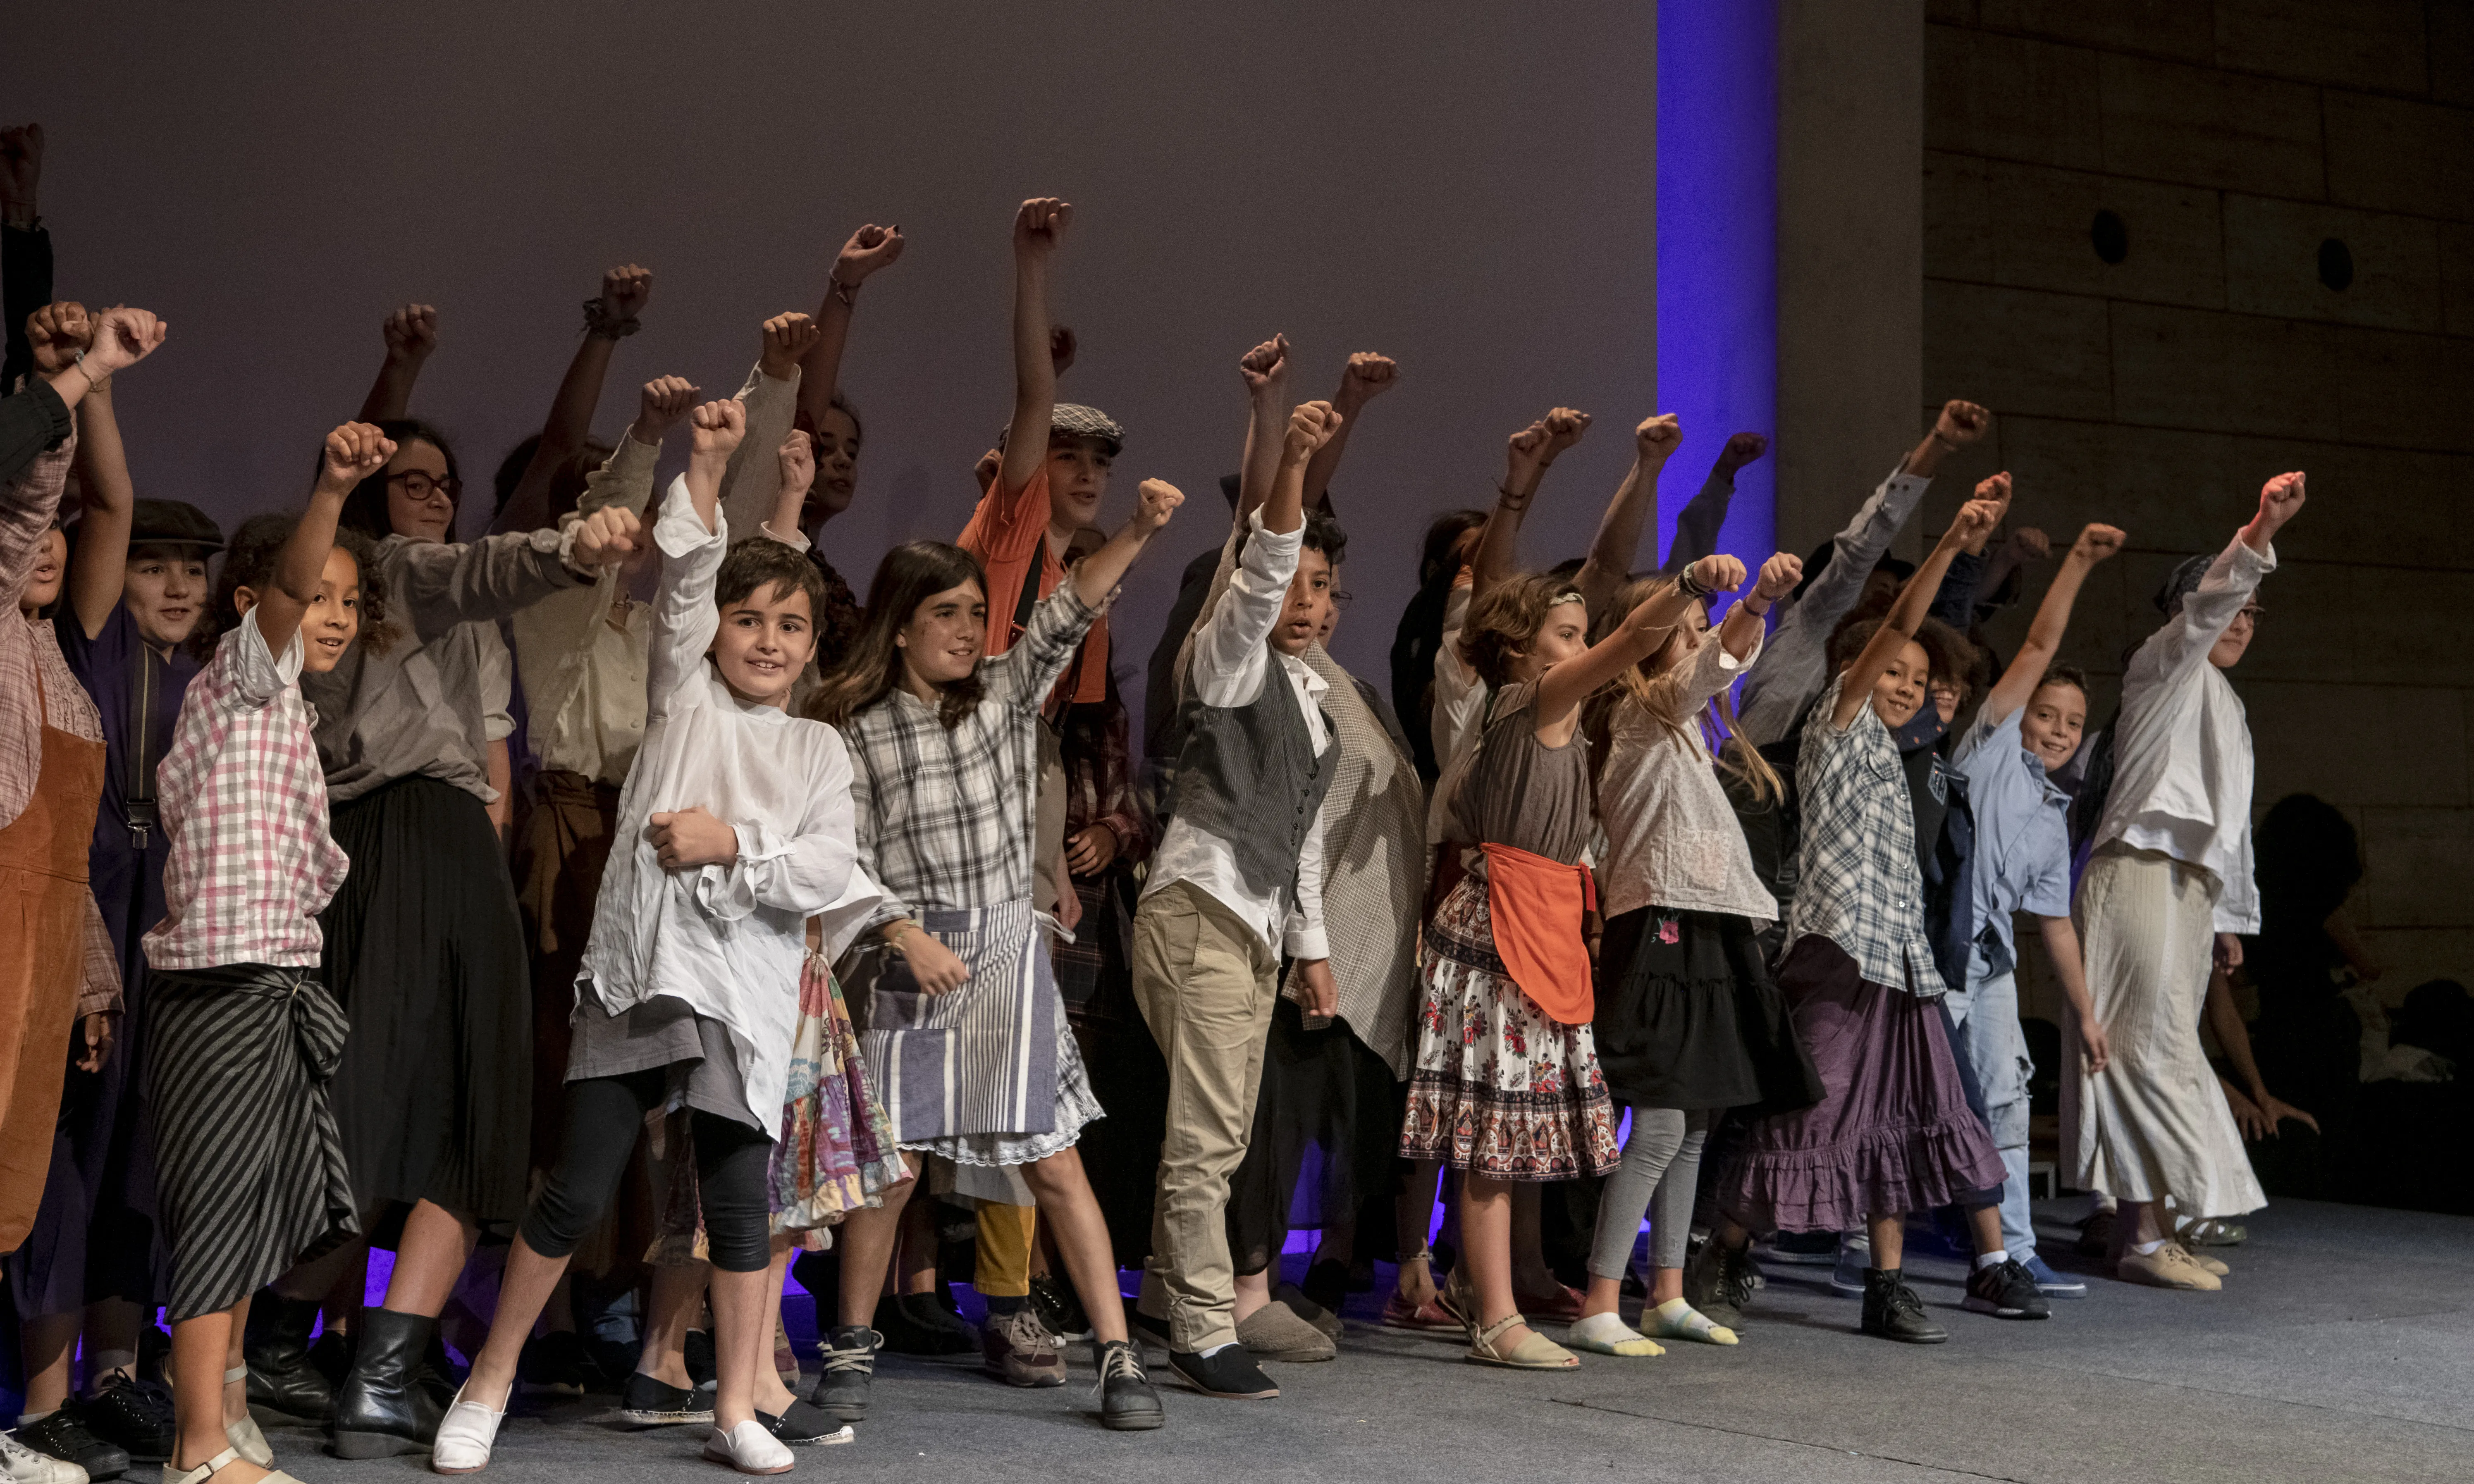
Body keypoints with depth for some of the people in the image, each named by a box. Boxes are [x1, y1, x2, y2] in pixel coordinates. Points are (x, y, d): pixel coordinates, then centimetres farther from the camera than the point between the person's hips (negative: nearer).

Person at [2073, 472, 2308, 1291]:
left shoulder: (2223, 702, 27)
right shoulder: (2167, 670, 1)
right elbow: (2205, 605, -21)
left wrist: (2230, 915, 25)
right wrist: (2259, 533, -36)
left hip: (2191, 885, 9)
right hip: (2142, 875, -9)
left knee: (2165, 1050, 7)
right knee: (2154, 1045, -13)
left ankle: (2143, 1228, 9)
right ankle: (2143, 1237, -15)